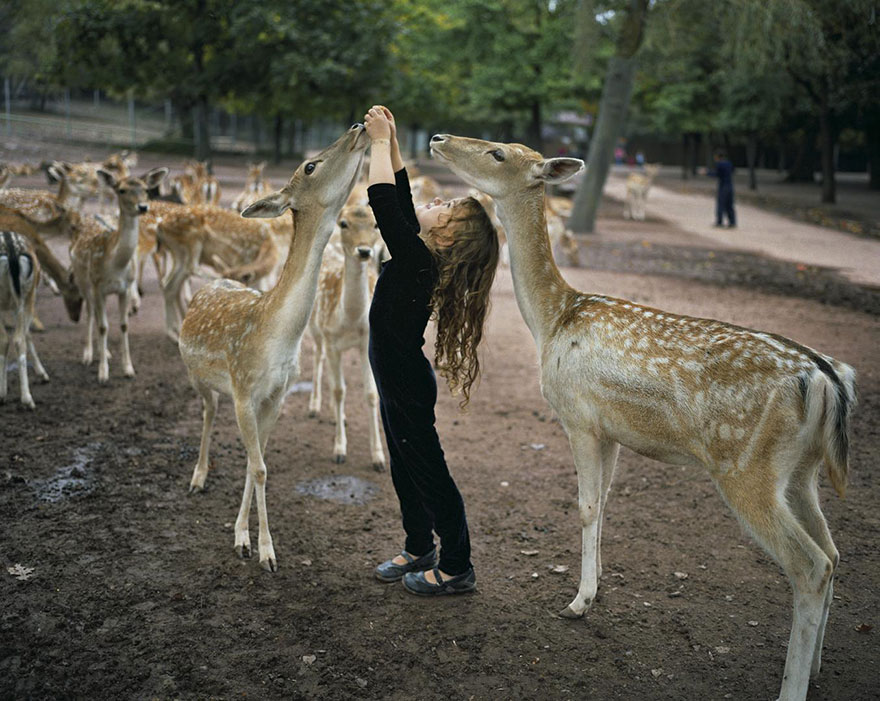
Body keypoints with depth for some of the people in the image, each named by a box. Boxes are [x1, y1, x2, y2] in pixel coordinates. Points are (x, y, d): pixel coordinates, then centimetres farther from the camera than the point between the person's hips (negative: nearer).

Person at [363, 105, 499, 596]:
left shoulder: (418, 260, -24)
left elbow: (384, 200, -28)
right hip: (399, 376, 9)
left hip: (406, 384, -9)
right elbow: (403, 199, 10)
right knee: (406, 468, 19)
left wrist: (381, 141, -17)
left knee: (428, 472, 2)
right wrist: (391, 142, 8)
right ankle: (419, 551, 35)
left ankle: (457, 568, 14)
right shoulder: (424, 257, -1)